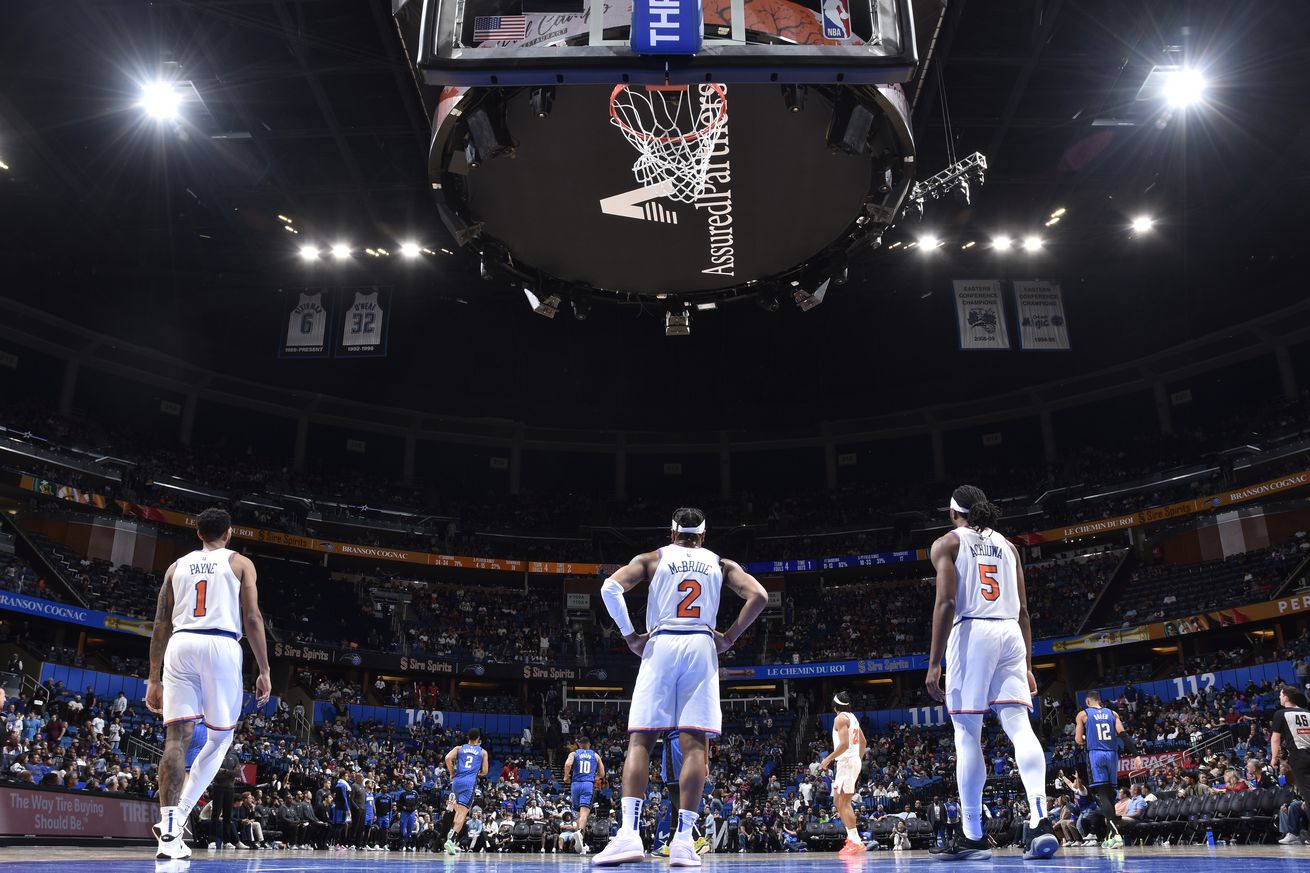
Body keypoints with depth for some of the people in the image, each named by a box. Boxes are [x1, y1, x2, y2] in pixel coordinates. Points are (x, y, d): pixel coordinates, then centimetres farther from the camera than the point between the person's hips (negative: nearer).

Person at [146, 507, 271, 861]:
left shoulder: (177, 566, 21)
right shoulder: (240, 563, 12)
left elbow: (160, 626, 17)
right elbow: (252, 619, 1)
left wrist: (154, 679, 20)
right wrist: (264, 671, 3)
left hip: (180, 646, 3)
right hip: (221, 646, -3)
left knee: (177, 737, 0)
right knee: (220, 737, 12)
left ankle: (169, 831, -8)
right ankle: (177, 818, 1)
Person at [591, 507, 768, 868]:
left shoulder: (653, 558, 13)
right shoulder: (722, 564, 17)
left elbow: (610, 587, -3)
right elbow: (759, 596, 2)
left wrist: (630, 636, 3)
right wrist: (729, 638, 8)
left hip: (660, 647, -1)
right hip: (702, 648, 1)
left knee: (639, 741, 0)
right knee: (694, 744, -2)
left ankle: (629, 833, -14)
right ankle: (684, 840, -9)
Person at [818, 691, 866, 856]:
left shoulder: (840, 718, -13)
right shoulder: (852, 717, 16)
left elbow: (844, 744, -23)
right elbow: (863, 742, 22)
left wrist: (828, 759, -16)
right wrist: (859, 759, 28)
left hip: (846, 762, -10)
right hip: (854, 761, 10)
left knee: (844, 802, -9)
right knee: (838, 801, 15)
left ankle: (855, 842, -11)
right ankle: (852, 838, 15)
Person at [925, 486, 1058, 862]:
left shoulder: (948, 543, 6)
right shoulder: (1006, 545, 22)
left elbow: (946, 602, -6)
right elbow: (1023, 609, 18)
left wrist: (934, 663, -8)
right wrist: (1028, 665, 20)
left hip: (972, 632, -4)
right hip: (1011, 633, 5)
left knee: (968, 734, 0)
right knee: (1019, 724, -3)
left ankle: (972, 836, 3)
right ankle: (1040, 820, -21)